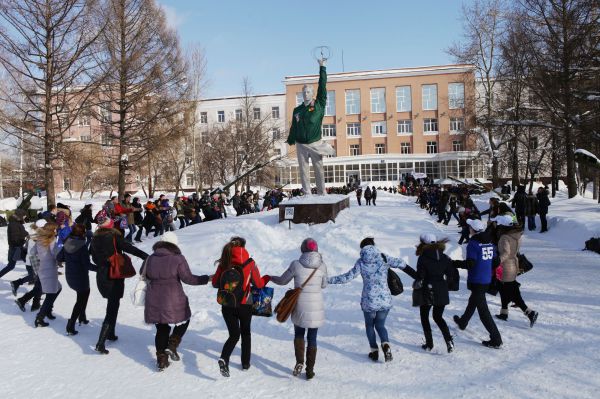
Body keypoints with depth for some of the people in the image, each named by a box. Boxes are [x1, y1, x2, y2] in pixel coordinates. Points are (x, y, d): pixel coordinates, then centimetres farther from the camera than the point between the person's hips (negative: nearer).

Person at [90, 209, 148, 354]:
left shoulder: (96, 237, 4)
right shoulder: (114, 236, -16)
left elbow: (94, 257, 14)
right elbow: (130, 248, -22)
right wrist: (147, 256, -20)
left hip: (101, 276, 7)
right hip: (114, 276, -7)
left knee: (113, 304, 23)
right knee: (112, 308, -2)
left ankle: (110, 334, 33)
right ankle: (101, 343, -7)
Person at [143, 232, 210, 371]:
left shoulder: (151, 258, 2)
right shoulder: (178, 259, -11)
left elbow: (143, 274, 15)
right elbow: (188, 278, -14)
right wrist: (206, 279, -5)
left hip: (154, 301, 5)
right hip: (173, 301, -4)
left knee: (161, 329, 15)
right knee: (183, 321, 18)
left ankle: (161, 360, 17)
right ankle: (172, 346, 3)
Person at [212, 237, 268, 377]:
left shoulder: (223, 263, -3)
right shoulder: (250, 263, -8)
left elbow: (215, 283, 3)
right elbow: (258, 284, -1)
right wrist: (267, 278, 19)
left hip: (227, 306, 1)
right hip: (244, 305, -1)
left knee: (234, 335, 10)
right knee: (246, 333, 20)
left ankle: (224, 359, -15)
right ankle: (245, 363, 27)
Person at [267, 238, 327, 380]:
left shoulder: (296, 264, -10)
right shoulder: (322, 266, -5)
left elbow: (282, 281, 3)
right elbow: (324, 285, 9)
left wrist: (269, 277, 20)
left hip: (300, 308, -1)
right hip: (316, 309, 1)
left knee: (299, 334, 22)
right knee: (312, 338, 15)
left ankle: (299, 362, 4)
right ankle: (310, 370, 20)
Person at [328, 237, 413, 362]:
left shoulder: (361, 262, -7)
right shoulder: (384, 258, -2)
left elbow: (348, 277, -8)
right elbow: (401, 264, 1)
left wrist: (328, 280, -1)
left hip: (369, 301, -1)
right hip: (385, 300, 2)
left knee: (369, 325, 23)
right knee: (380, 325, 20)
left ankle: (374, 351, 20)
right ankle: (385, 344, -6)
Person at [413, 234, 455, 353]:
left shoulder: (423, 258, -14)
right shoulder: (445, 258, 1)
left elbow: (420, 276, -13)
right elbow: (450, 277, 4)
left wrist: (417, 283, 6)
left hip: (427, 293, -4)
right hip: (442, 293, 5)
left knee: (424, 317, 15)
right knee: (438, 317, 20)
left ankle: (429, 344, 15)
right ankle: (449, 340, 3)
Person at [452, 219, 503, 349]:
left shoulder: (473, 243, -17)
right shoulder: (489, 241, 5)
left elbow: (470, 264, -23)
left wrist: (454, 263, -12)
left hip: (476, 281, -9)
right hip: (487, 280, 9)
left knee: (482, 309, -3)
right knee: (473, 301, 27)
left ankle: (496, 339, -2)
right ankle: (462, 322, 48)